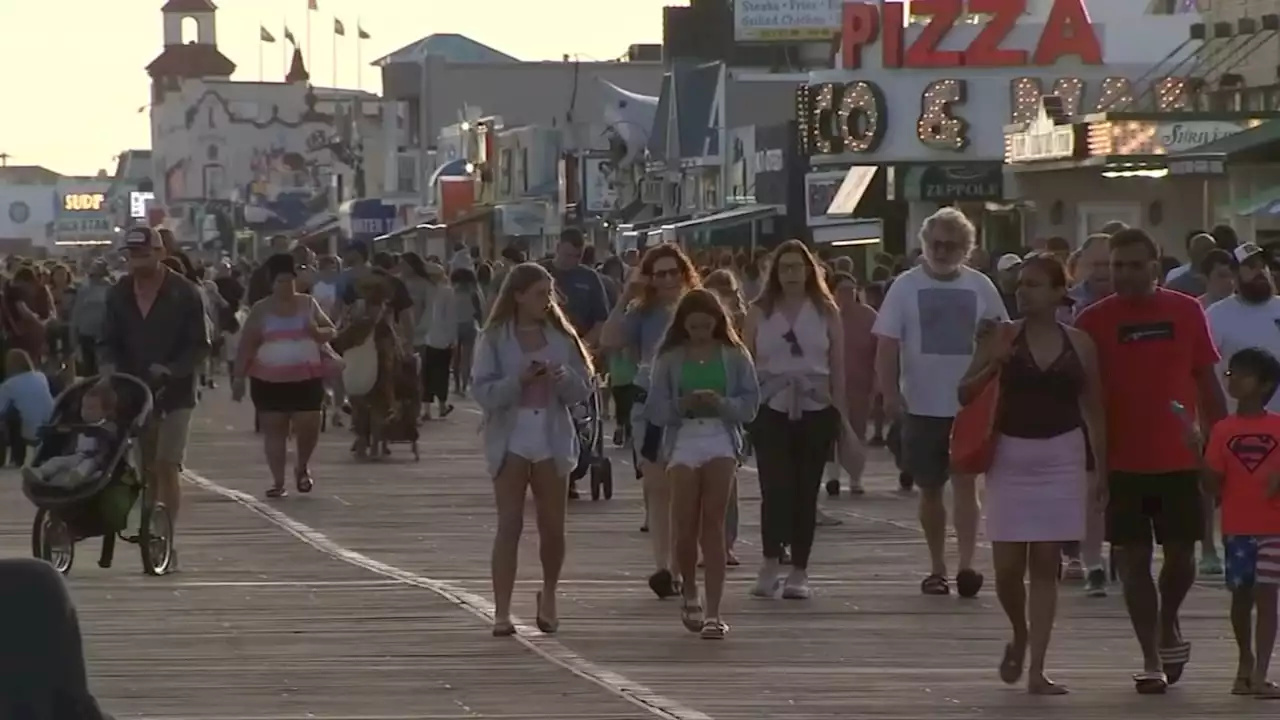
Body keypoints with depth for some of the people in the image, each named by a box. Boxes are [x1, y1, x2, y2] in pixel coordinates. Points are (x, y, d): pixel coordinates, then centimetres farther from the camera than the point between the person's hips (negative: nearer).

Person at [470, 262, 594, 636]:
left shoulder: (560, 337, 5)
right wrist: (519, 380, -23)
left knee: (553, 527, 9)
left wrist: (563, 378, -17)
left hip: (552, 438, 3)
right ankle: (502, 611, -5)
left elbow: (583, 389, 4)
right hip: (510, 438, -3)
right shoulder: (495, 338, -3)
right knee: (510, 525, -6)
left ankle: (548, 596, 32)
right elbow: (482, 391, -11)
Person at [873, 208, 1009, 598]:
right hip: (922, 405, 1)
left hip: (970, 405, -1)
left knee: (964, 481, -12)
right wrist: (890, 393, -13)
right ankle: (937, 568, 19)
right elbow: (887, 345, -2)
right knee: (930, 488, 9)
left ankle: (966, 565, -19)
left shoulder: (980, 287, 4)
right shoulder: (906, 287, 1)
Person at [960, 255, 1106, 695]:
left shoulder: (1079, 344, 3)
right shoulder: (1004, 337, 1)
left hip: (1061, 457, 0)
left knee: (1046, 565, 0)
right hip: (1011, 456, 0)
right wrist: (993, 363, -18)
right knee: (1007, 567, -2)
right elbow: (965, 394, 0)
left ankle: (1036, 670, 2)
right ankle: (1019, 636, 28)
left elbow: (1094, 410, 9)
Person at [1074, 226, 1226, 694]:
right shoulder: (1095, 321, -1)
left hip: (1180, 458, 1)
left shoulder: (1185, 312, 2)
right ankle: (1152, 660, 8)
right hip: (1123, 462, -1)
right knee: (1134, 559, 0)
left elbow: (1206, 380, 8)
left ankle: (1168, 627, 33)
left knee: (1181, 552, 5)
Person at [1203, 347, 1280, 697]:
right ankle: (1246, 662, 28)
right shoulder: (1224, 430, 2)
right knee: (1241, 596, 12)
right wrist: (1197, 449, -14)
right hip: (1236, 527, 2)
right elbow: (1213, 484, 0)